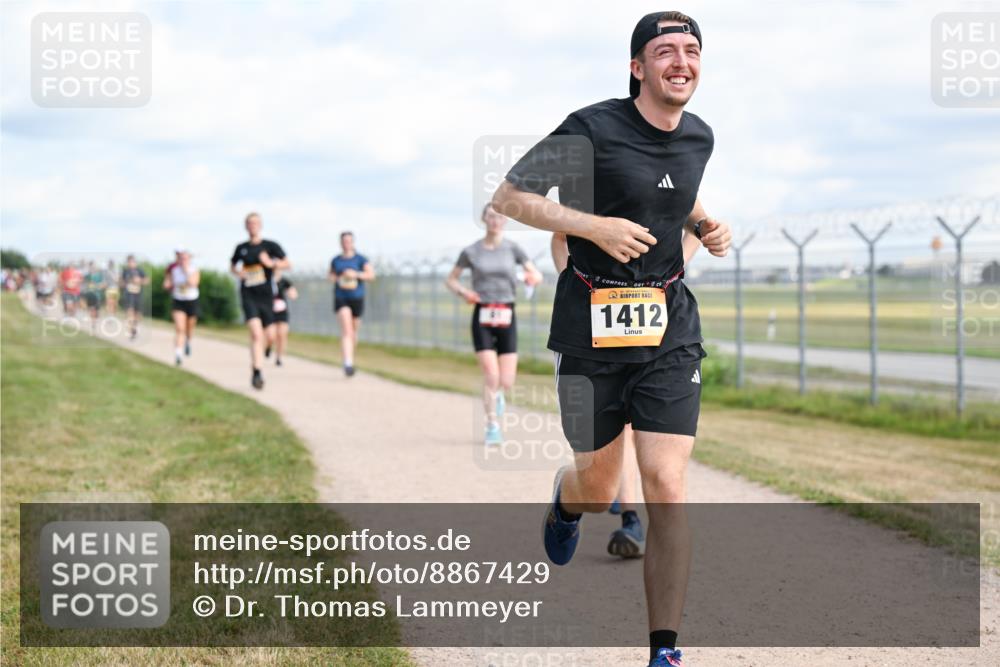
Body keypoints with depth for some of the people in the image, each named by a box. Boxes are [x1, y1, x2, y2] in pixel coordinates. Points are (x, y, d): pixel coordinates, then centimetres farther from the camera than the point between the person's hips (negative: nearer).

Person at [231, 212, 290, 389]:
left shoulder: (270, 246, 2)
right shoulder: (241, 248, 7)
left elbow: (287, 263, -4)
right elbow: (233, 266, 23)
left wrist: (271, 263, -21)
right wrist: (237, 272, 0)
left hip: (266, 295, 1)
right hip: (248, 296, -1)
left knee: (269, 336, 5)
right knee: (256, 334, -17)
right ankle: (257, 374, -15)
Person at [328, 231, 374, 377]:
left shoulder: (360, 259, 1)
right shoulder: (335, 260, 8)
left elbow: (371, 275, -9)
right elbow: (331, 275, 23)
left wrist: (356, 274, -23)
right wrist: (334, 279, 0)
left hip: (357, 298, 1)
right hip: (341, 299, -1)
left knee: (354, 332, 12)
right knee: (346, 330, -19)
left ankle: (350, 359, 37)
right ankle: (348, 363, -30)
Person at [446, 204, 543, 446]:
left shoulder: (512, 248, 4)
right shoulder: (471, 252, 1)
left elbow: (537, 275, 7)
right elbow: (450, 279, 12)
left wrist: (532, 278, -17)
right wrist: (463, 292, -9)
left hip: (506, 317, 1)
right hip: (482, 317, -1)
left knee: (507, 382, -1)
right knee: (491, 375, -15)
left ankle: (497, 395, 36)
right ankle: (492, 426, 2)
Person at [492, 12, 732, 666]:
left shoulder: (700, 138, 7)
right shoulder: (593, 129, -11)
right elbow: (509, 196, -8)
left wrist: (707, 226, 6)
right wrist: (594, 225, -19)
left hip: (670, 328, 3)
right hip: (591, 325, -3)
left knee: (667, 489, -9)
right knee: (599, 492, 9)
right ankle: (566, 500, 50)